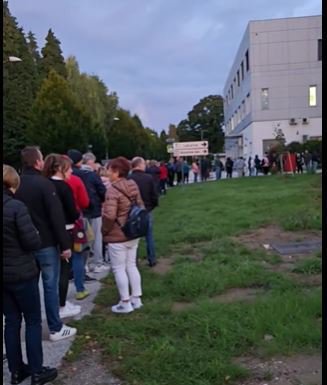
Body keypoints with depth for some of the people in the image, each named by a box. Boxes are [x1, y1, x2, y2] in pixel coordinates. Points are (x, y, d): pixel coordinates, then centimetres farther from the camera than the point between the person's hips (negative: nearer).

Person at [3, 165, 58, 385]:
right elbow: (33, 242, -19)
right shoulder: (16, 207, -19)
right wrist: (37, 235, 1)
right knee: (33, 321, 8)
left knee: (11, 321, 16)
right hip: (22, 273, -6)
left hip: (5, 275, 6)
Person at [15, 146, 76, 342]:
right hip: (46, 243, -6)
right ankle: (56, 328, 10)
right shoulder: (44, 183, -16)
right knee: (51, 285, 2)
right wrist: (65, 244, -14)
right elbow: (57, 217, -19)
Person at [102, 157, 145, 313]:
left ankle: (125, 303, 13)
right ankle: (136, 299, 24)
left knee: (119, 269, 5)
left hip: (117, 236, -8)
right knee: (131, 265, 17)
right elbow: (141, 207, 11)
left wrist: (104, 230, -9)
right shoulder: (133, 186, 3)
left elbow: (109, 215, -26)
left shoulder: (113, 190, -20)